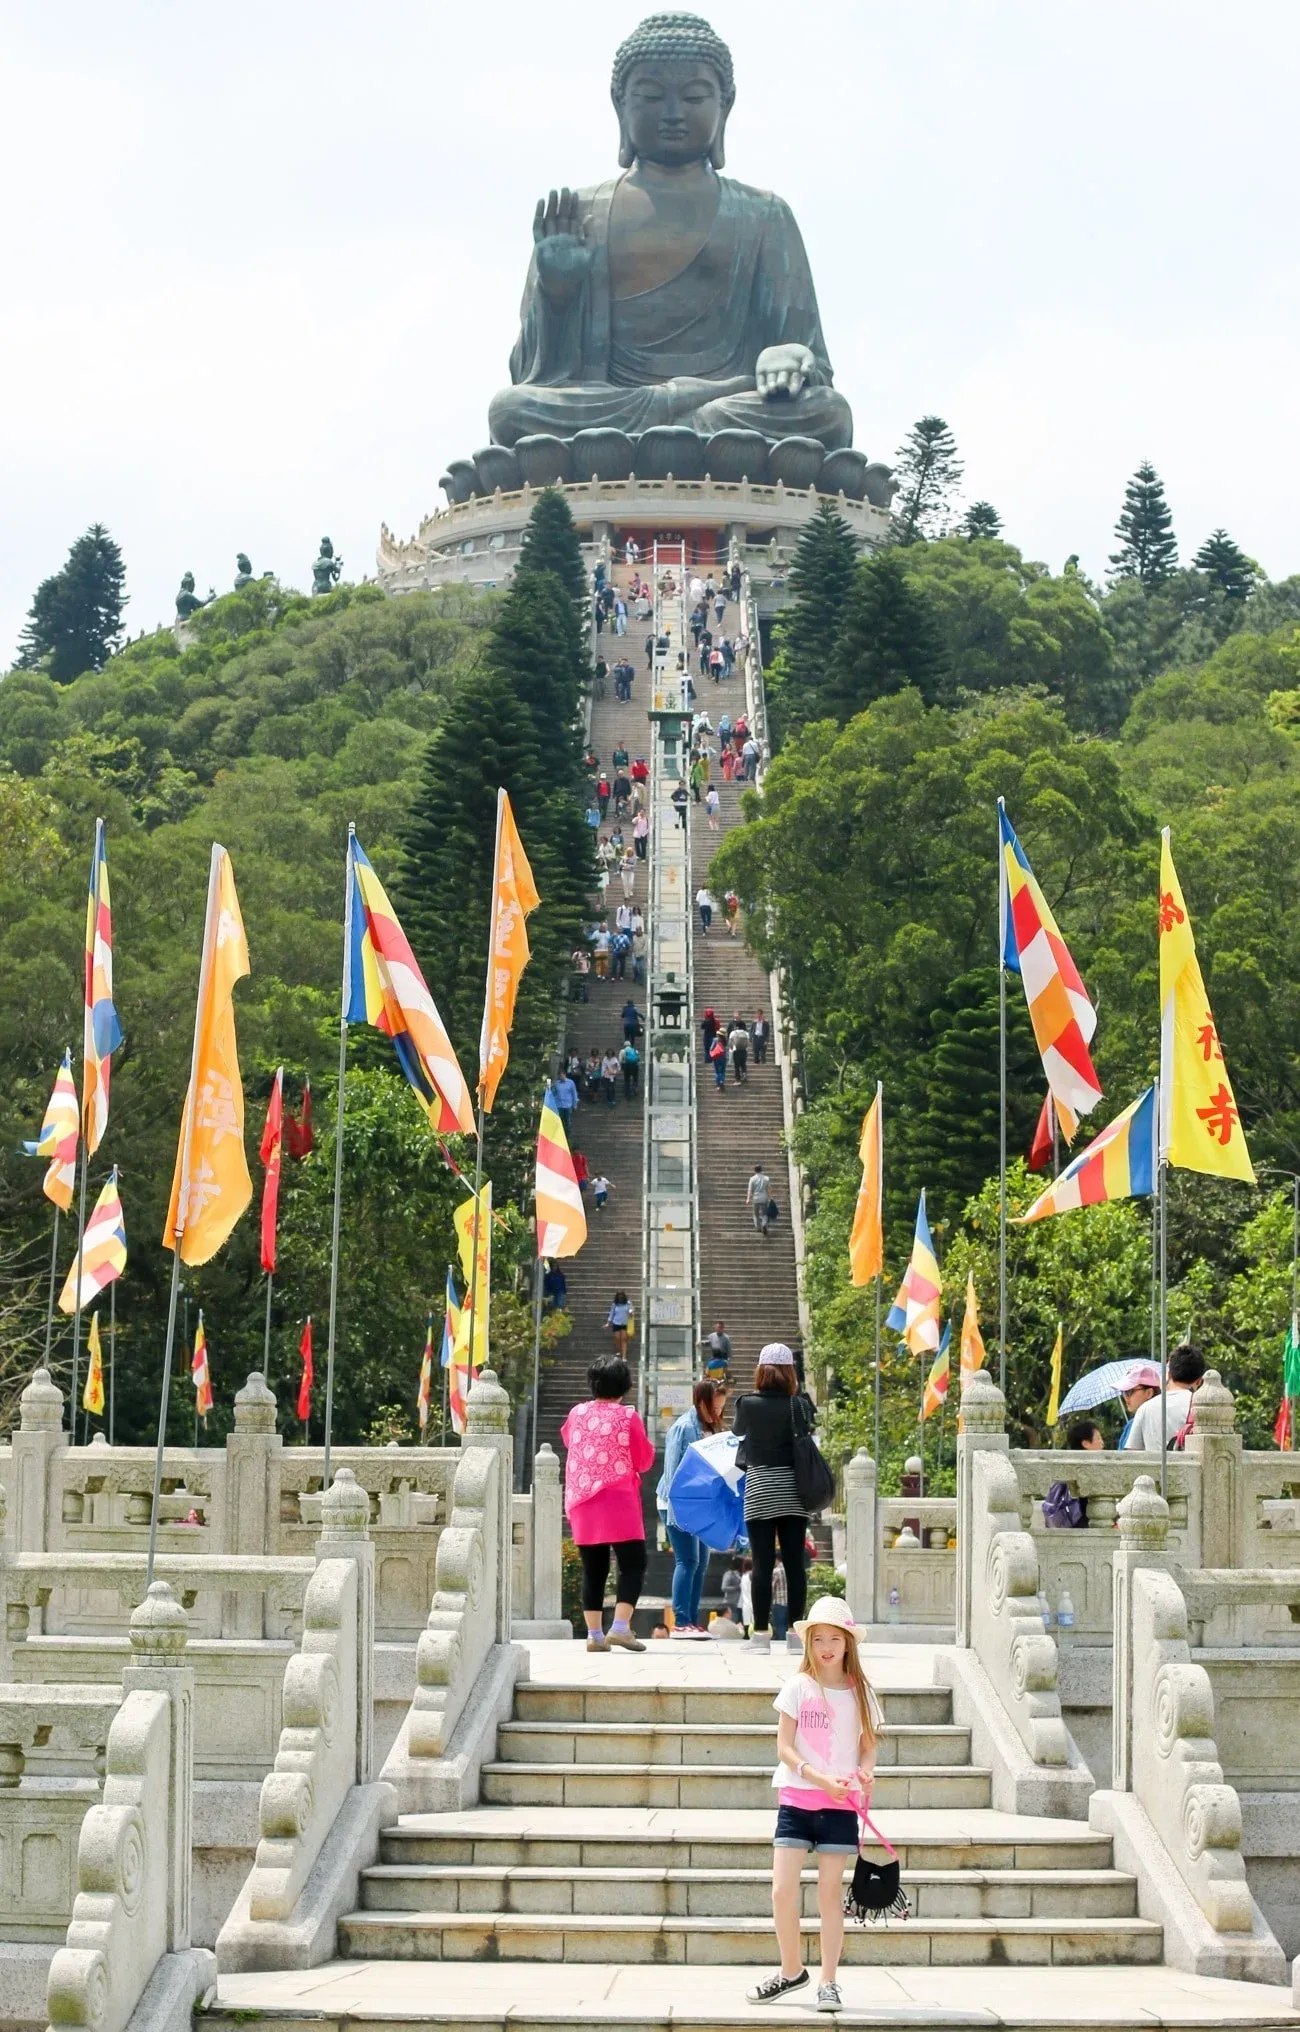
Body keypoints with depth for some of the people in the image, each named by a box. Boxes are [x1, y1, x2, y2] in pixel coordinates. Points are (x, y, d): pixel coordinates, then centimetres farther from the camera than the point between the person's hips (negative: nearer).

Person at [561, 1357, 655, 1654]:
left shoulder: (577, 1414, 4)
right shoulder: (628, 1416, -6)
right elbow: (644, 1460, 0)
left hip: (582, 1504, 4)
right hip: (619, 1501, -4)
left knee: (593, 1570, 9)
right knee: (632, 1565, 0)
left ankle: (594, 1634, 6)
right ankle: (620, 1627, -14)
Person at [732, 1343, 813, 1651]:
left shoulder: (749, 1404, -5)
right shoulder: (799, 1405, -3)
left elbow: (737, 1430, 14)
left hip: (759, 1490, -1)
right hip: (793, 1489, 1)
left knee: (762, 1564, -1)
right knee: (794, 1562, 4)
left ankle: (761, 1632, -3)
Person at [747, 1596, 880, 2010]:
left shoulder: (860, 1692, 5)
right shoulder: (798, 1687, 0)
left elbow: (868, 1746, 10)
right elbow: (784, 1748, -3)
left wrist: (865, 1772, -13)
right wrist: (820, 1778, -16)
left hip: (840, 1805, 1)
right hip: (796, 1799, -1)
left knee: (830, 1891, 2)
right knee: (783, 1890, -5)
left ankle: (828, 1982, 11)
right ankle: (791, 1971, 15)